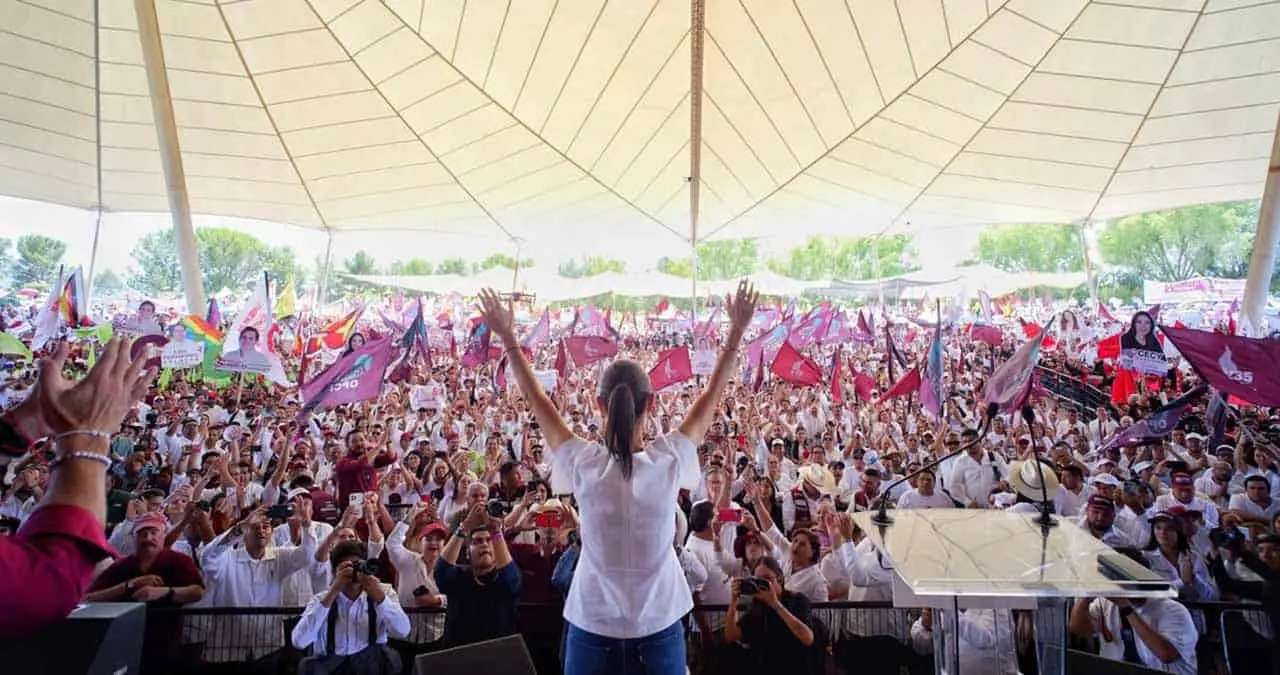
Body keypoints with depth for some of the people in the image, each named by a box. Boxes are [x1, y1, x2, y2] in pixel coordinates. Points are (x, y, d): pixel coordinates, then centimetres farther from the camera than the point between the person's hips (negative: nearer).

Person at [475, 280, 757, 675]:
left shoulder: (583, 464, -17)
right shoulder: (669, 460, -17)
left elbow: (537, 400, -3)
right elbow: (711, 396, -4)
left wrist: (508, 338, 6)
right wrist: (737, 332, 4)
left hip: (593, 630, 0)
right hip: (659, 630, 0)